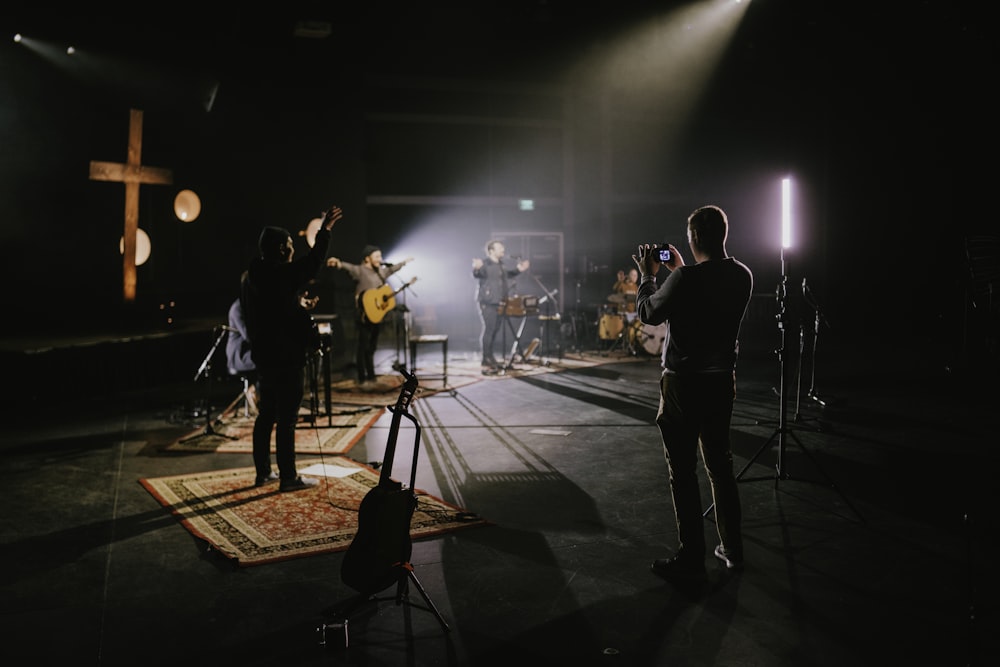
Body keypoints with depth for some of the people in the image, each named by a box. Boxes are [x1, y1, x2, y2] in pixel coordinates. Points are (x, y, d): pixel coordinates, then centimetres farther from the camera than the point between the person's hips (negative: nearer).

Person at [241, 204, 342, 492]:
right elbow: (313, 262, -7)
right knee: (286, 420, -3)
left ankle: (263, 472, 23)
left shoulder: (251, 278, 10)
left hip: (264, 357, 9)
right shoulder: (281, 275, -16)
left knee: (266, 416, 15)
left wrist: (297, 305, 21)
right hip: (287, 359, -9)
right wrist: (325, 229, 1)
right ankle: (288, 477, 3)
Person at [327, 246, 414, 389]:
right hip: (365, 315, -8)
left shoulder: (380, 271, 15)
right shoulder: (360, 270, -11)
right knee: (363, 347, -5)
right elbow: (349, 267, -32)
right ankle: (362, 380, -1)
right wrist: (338, 263, -54)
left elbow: (391, 269, 34)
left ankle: (371, 377, 22)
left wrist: (404, 262, 47)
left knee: (372, 347, 14)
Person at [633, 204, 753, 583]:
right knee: (720, 466, 17)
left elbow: (648, 314, -5)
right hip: (721, 381, 7)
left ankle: (691, 562, 7)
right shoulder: (742, 276, 1)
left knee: (683, 473, 1)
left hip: (684, 385, -7)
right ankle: (732, 550, 26)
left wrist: (648, 275, 9)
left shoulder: (685, 278, -20)